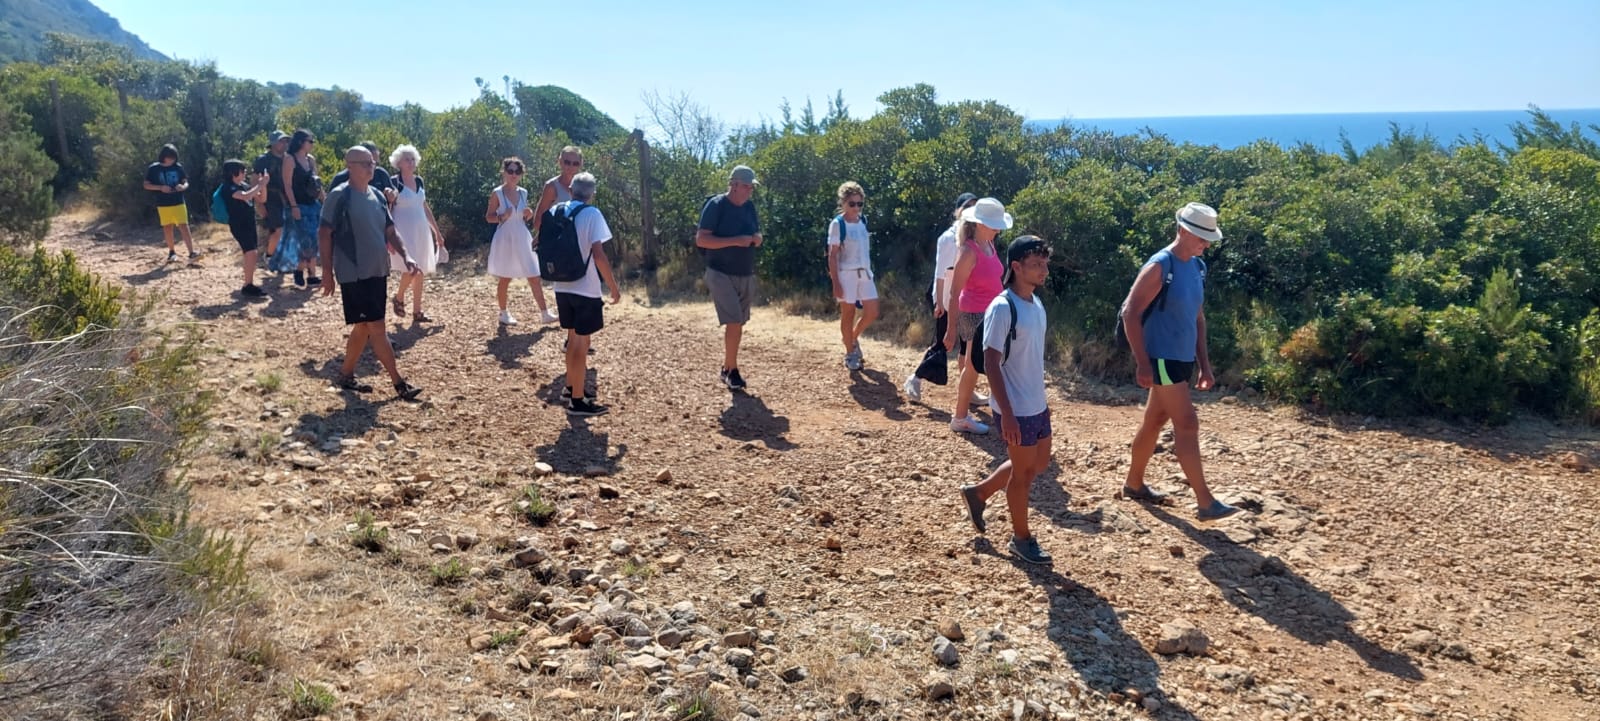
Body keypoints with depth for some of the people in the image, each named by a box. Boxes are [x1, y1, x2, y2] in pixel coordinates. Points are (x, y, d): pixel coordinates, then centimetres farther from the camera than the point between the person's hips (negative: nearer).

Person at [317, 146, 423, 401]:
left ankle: (346, 375, 27)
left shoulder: (377, 195, 11)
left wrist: (405, 256, 1)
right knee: (377, 328, -6)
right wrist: (327, 271, -12)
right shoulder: (340, 196, -11)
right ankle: (399, 383, -3)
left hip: (378, 272, 8)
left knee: (363, 327, 14)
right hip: (354, 274, -8)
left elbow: (389, 231, 16)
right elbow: (324, 234, -10)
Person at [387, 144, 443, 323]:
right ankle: (398, 297, 12)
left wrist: (437, 232, 17)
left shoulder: (419, 181, 10)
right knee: (412, 268, -16)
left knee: (420, 271, 6)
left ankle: (417, 312, 11)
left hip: (421, 231, 6)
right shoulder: (394, 182, -8)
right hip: (404, 231, -6)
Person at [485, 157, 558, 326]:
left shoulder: (523, 193, 7)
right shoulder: (497, 193, -7)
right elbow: (489, 217, -3)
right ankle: (504, 313, 20)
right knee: (505, 279, 5)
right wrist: (502, 217, -21)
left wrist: (528, 215, -5)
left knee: (534, 277, 1)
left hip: (523, 238, 4)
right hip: (505, 239, -4)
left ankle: (545, 313, 4)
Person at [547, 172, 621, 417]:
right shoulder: (592, 214, -13)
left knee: (574, 338, 21)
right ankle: (577, 400, 3)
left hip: (562, 286, 6)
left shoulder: (555, 211, 5)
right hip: (585, 288, -6)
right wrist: (613, 286, -13)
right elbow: (598, 254, -20)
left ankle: (571, 387, 33)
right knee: (581, 342, 0)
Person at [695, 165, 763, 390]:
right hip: (722, 274, -7)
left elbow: (756, 234, 20)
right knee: (734, 323, -12)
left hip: (746, 275, 7)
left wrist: (757, 238, -6)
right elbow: (701, 240, -16)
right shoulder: (716, 205, -11)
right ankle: (732, 370, -1)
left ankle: (727, 367, 21)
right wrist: (735, 240, -24)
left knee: (738, 323, 9)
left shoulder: (749, 206, 9)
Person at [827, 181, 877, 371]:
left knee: (872, 313, 2)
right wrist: (836, 283, -15)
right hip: (847, 274, -6)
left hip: (865, 273, 6)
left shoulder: (862, 222, 9)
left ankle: (853, 338, 28)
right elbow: (832, 255, -10)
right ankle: (850, 354, 15)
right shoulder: (837, 224, -9)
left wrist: (869, 270, 13)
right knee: (848, 314, 2)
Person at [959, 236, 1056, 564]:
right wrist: (1007, 413, -23)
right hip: (1016, 409, -9)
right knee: (1023, 471, 4)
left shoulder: (1036, 303, 7)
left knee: (1039, 463, 20)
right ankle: (1022, 538, 22)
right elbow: (991, 363, -21)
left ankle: (979, 492, 34)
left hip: (1037, 404, 9)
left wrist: (1041, 399, 19)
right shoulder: (1002, 308, -20)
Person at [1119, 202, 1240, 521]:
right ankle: (1206, 502, -6)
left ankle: (1134, 484, 29)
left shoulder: (1198, 267, 10)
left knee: (1155, 421, 16)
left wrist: (1204, 363, 17)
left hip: (1183, 359, 8)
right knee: (1187, 424, -9)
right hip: (1162, 360, -8)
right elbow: (1130, 313, -17)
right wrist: (1143, 363, -21)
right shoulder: (1159, 267, -15)